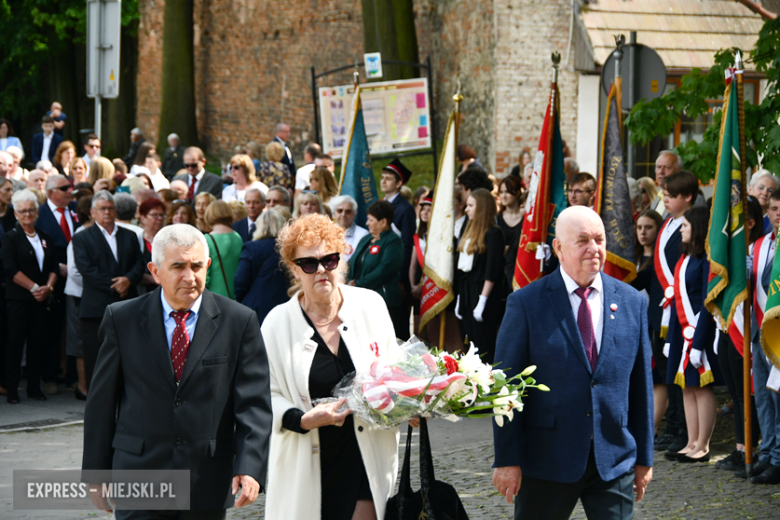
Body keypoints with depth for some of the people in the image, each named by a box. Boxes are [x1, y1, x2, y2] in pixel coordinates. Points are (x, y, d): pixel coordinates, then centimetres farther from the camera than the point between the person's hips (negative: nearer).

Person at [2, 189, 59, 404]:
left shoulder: (44, 237, 14)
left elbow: (53, 267, 11)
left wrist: (48, 287, -7)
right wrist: (34, 288, -14)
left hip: (41, 298, 4)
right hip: (18, 299, -4)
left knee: (38, 342, 4)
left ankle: (34, 387, 11)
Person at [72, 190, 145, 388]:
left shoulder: (129, 236, 17)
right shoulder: (82, 239, 4)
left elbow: (139, 263, 8)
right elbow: (86, 270, -7)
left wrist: (129, 279, -14)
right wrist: (115, 285, -13)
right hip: (97, 309, -3)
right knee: (96, 361, -2)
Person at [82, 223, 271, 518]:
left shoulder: (239, 322, -1)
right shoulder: (121, 319, 1)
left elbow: (254, 404, -5)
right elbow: (101, 403, 5)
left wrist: (250, 467, -18)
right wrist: (97, 472, 4)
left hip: (207, 483, 1)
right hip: (139, 476, -1)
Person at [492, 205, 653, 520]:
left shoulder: (632, 302, 6)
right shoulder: (525, 304, -4)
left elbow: (640, 384, 9)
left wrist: (644, 457, 9)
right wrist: (507, 459, -9)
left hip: (615, 460, 2)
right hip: (547, 462, -2)